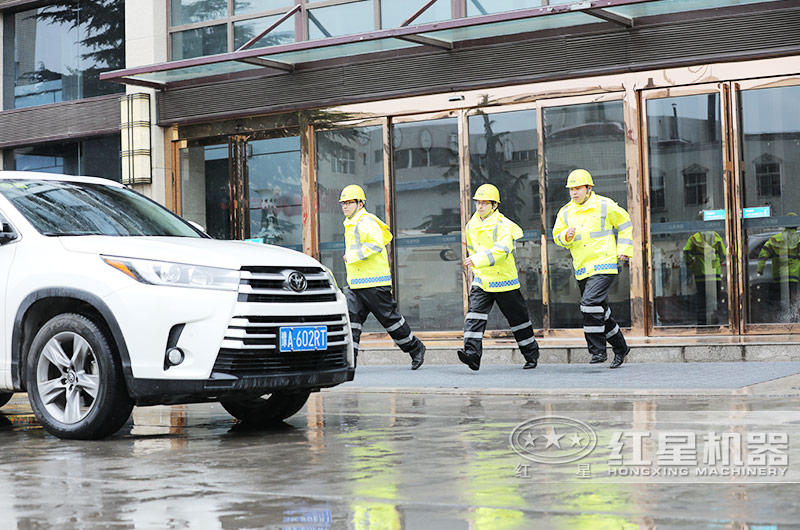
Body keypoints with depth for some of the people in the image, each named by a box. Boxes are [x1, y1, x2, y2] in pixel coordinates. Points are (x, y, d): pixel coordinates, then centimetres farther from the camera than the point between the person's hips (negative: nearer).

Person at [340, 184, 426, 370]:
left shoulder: (366, 221, -13)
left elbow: (377, 244, -27)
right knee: (351, 317, -4)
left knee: (389, 318, 0)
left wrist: (352, 256, -23)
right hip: (355, 284, 9)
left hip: (374, 283, -9)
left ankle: (416, 349, 16)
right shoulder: (350, 224, 18)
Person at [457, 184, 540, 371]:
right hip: (481, 280, 5)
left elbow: (501, 251, -30)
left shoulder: (503, 225, -15)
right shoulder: (471, 226, 7)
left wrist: (477, 261, -38)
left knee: (517, 319, 8)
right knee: (475, 314, -15)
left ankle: (531, 354, 26)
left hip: (504, 281, -5)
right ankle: (472, 354, -25)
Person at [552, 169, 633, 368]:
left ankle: (597, 350, -16)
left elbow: (624, 223, 10)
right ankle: (620, 347, 27)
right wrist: (567, 236, -11)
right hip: (582, 270, 6)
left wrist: (623, 249, 5)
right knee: (601, 311, 11)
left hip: (603, 265, -6)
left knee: (590, 302, -22)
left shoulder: (605, 206, -3)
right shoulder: (565, 212, 9)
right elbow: (557, 236, 11)